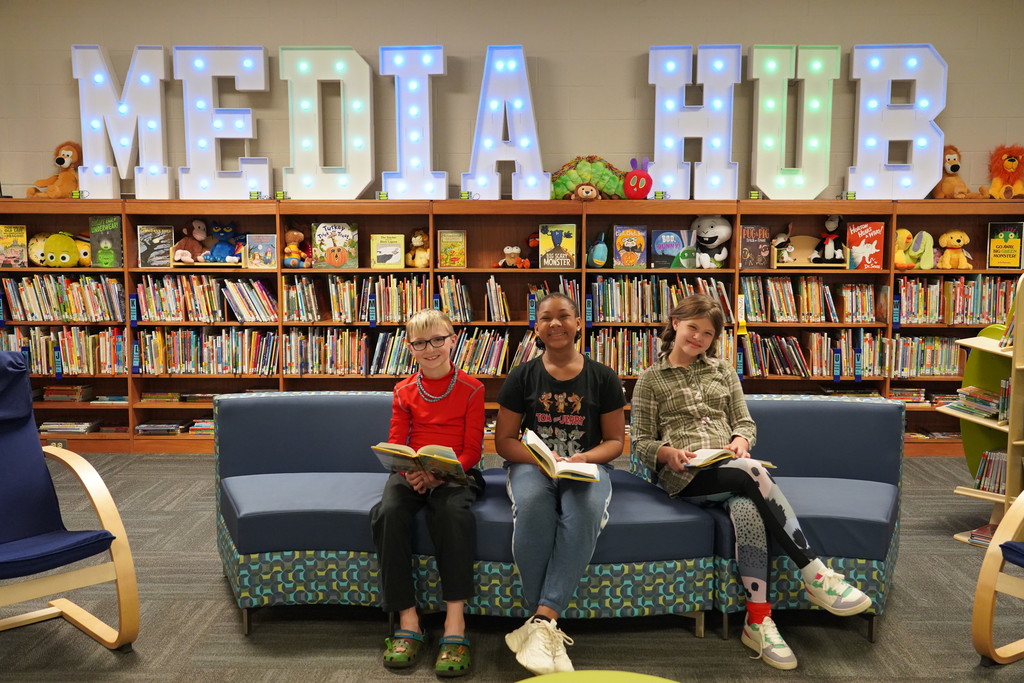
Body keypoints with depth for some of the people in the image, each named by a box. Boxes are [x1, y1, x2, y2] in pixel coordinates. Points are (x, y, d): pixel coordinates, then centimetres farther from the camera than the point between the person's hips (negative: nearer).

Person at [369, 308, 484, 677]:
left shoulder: (471, 389, 2)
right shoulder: (404, 391, 10)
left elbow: (472, 449, -3)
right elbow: (395, 444, 6)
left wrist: (441, 474, -21)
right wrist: (410, 471, -17)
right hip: (411, 471, 3)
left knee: (452, 509, -37)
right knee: (389, 511, -31)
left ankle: (455, 621, -31)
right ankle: (407, 619, -24)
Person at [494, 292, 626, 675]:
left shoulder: (603, 378, 5)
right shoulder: (522, 377, 5)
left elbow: (615, 441, 6)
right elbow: (504, 441, 5)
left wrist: (583, 459, -15)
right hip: (532, 465, 0)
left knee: (586, 512, -36)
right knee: (531, 506, -36)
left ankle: (542, 621, -34)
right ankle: (548, 625, -26)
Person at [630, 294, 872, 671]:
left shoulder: (723, 371, 20)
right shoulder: (650, 379, 10)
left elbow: (745, 423, 17)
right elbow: (640, 442, 6)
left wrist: (740, 441, -7)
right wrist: (668, 453, -15)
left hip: (730, 468, 3)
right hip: (684, 476, -3)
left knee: (746, 509, -35)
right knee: (752, 471, -34)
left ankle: (757, 621, -32)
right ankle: (816, 576, -31)